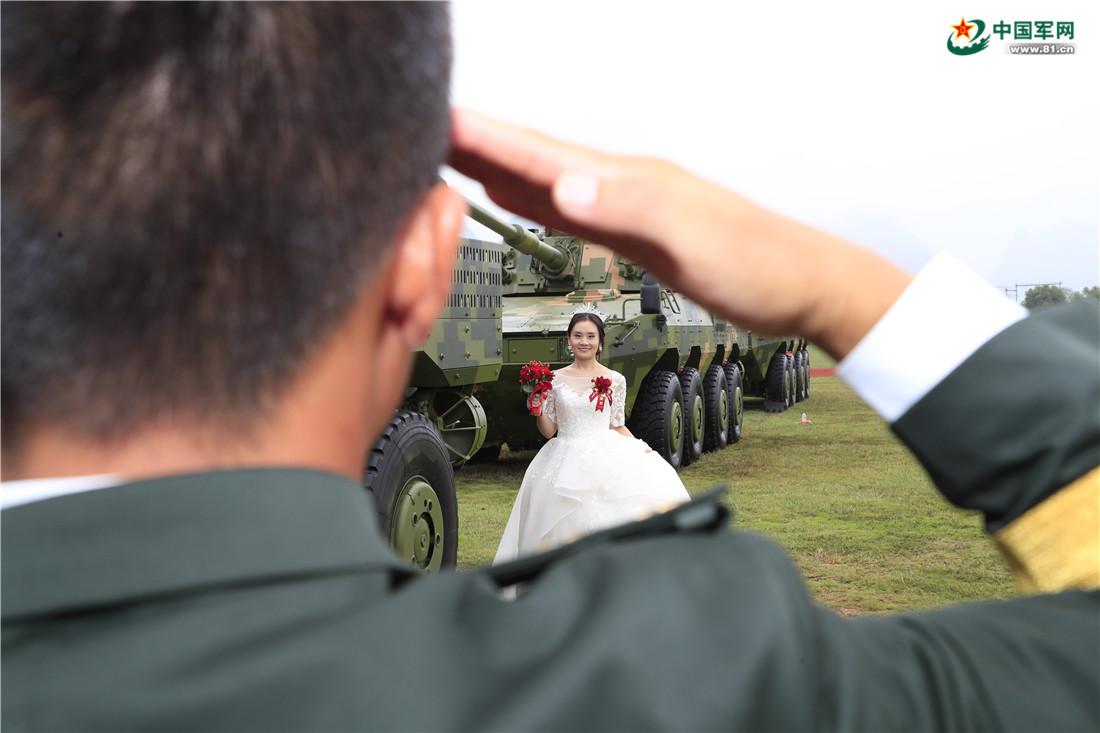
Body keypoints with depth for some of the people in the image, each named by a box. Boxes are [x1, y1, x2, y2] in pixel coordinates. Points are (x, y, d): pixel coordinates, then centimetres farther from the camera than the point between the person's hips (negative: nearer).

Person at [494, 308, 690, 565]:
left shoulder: (615, 380, 7)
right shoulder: (555, 380, 6)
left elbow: (617, 426, 12)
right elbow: (549, 431, 8)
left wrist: (641, 448, -3)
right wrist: (538, 407, -9)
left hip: (607, 459, 0)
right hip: (566, 464, 0)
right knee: (571, 527, -11)